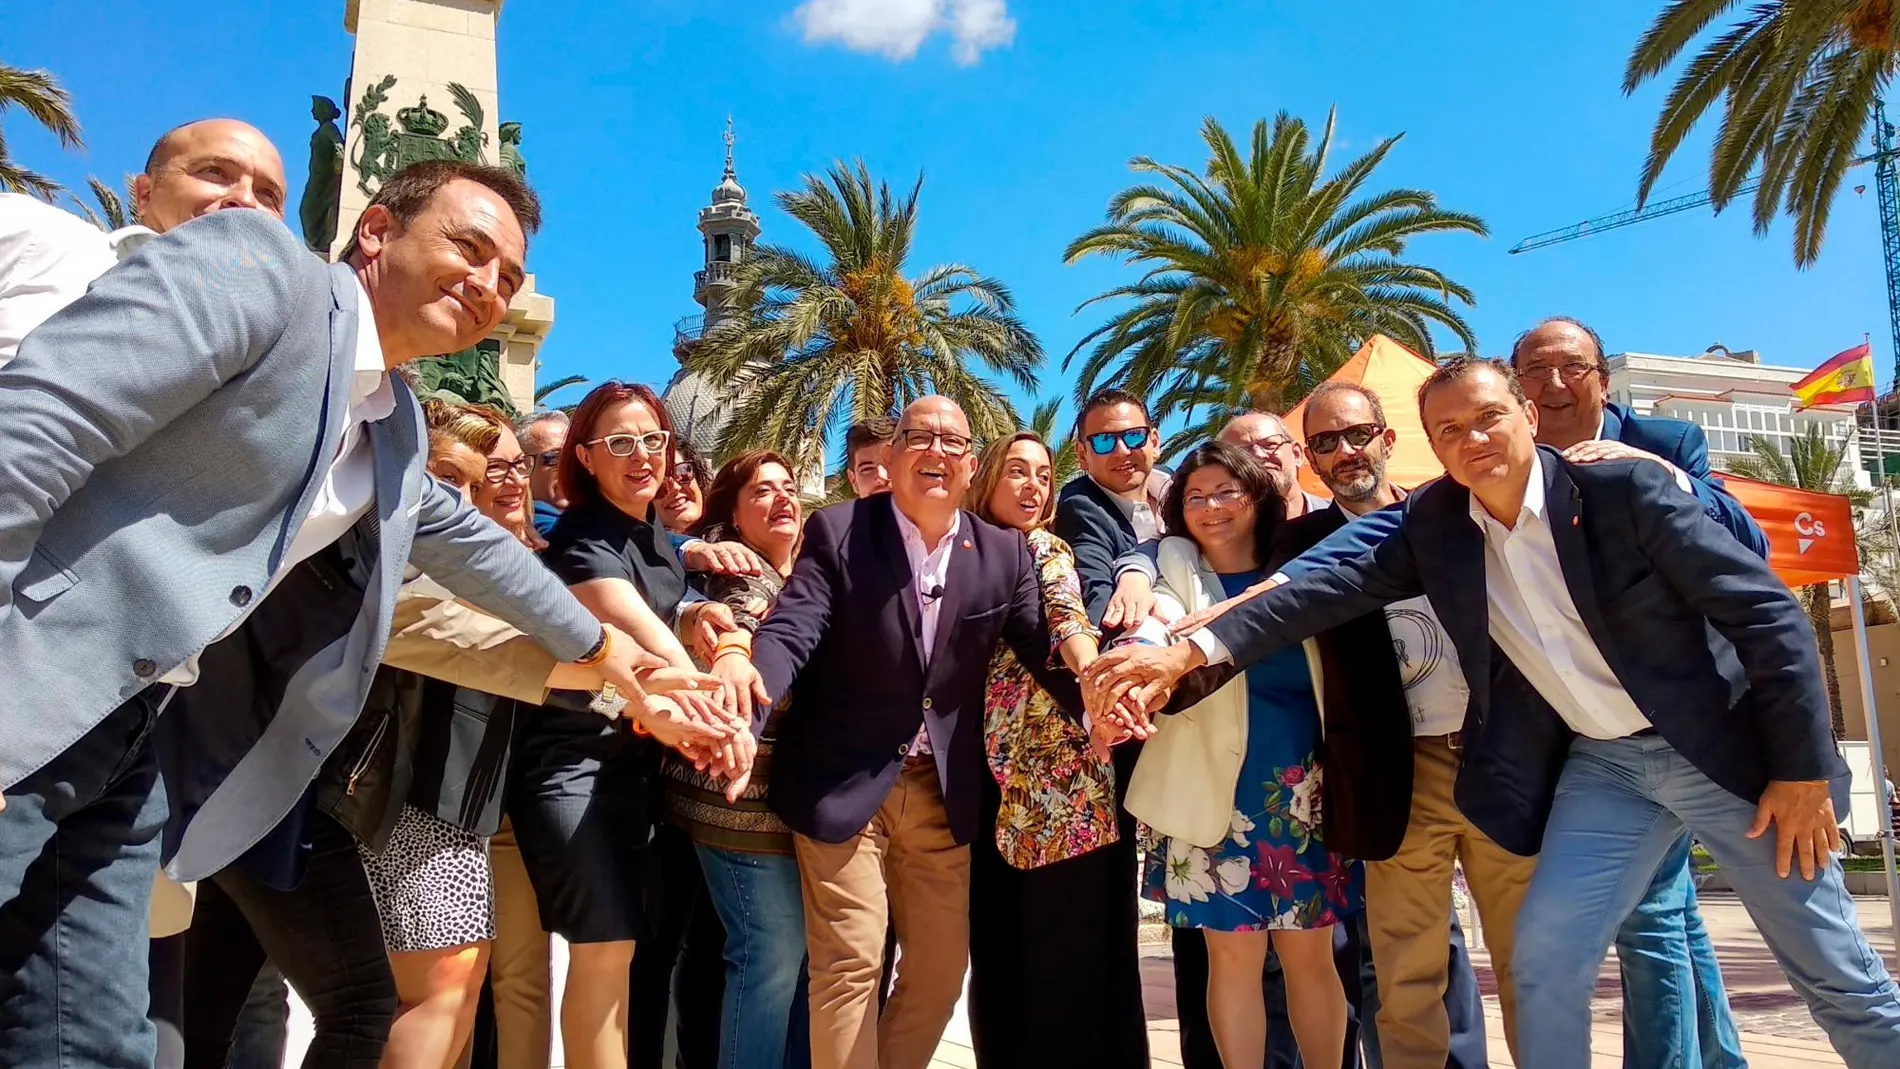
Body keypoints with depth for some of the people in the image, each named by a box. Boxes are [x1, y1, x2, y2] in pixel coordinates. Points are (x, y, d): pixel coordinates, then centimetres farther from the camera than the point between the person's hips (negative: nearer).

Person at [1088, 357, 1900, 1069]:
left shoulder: (1623, 487, -16)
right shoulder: (1433, 524, -4)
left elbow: (1765, 610, -14)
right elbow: (1331, 588, -12)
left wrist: (1803, 770, -14)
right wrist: (1192, 650, -24)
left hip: (1724, 746, -3)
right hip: (1599, 764, 3)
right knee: (1546, 957, -5)